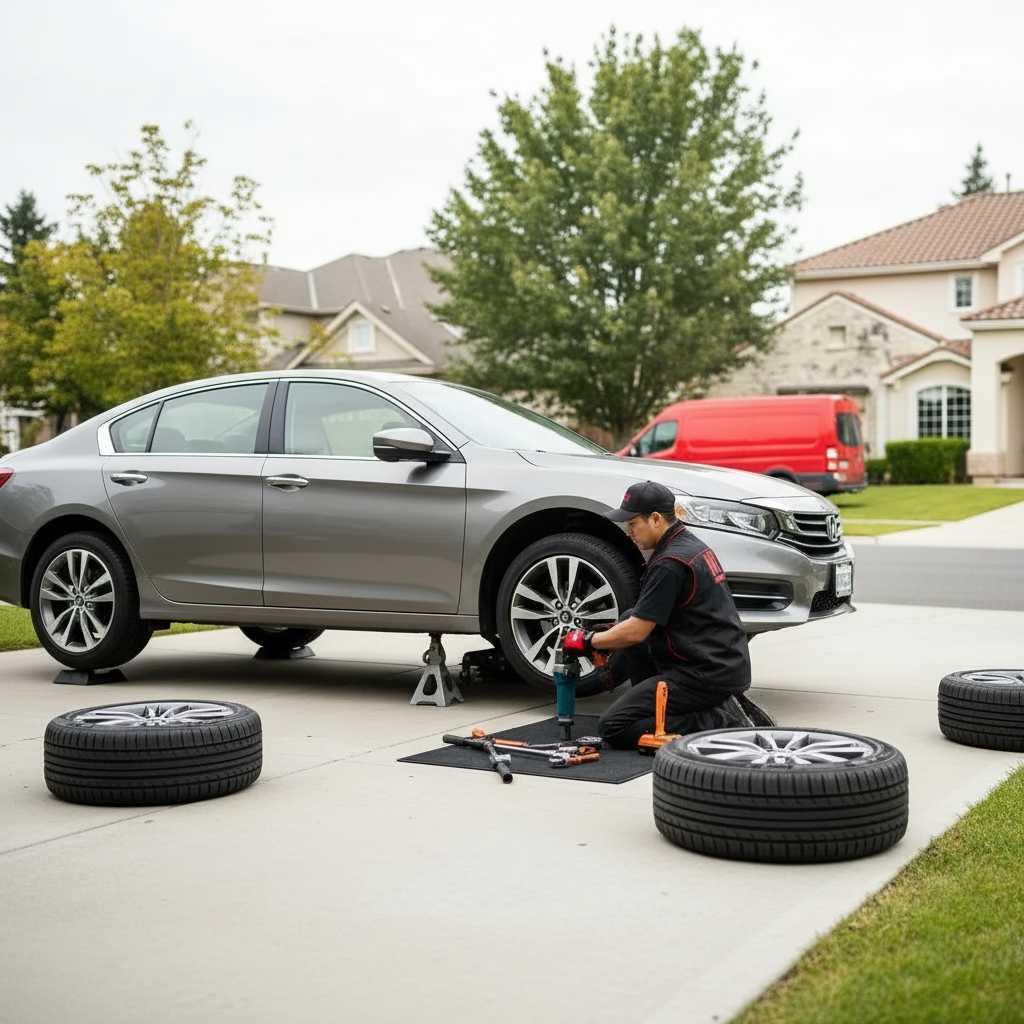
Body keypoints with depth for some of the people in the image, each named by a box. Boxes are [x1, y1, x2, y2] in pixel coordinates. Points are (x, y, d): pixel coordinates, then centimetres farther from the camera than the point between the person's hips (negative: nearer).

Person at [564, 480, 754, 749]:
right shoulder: (690, 544, 13)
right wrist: (609, 636, 17)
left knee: (613, 727, -9)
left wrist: (588, 641, -1)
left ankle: (713, 725, -11)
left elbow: (636, 632, -16)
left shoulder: (671, 564, -19)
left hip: (706, 674, -10)